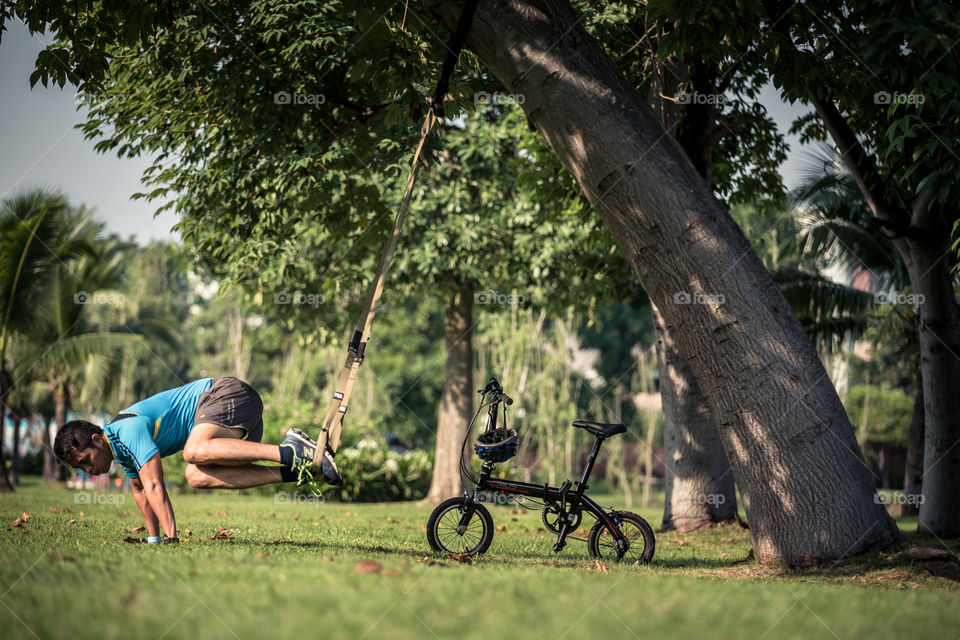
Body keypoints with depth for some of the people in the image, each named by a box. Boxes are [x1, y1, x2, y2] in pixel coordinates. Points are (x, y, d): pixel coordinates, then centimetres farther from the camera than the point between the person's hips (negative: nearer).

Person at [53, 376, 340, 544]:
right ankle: (294, 472, -16)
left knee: (195, 452, -36)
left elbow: (154, 486, -24)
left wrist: (170, 538, -23)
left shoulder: (129, 430, -19)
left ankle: (290, 452, -37)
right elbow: (141, 490, 27)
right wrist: (154, 540, 27)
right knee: (198, 476, -12)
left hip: (228, 394, -10)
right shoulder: (120, 449, 12)